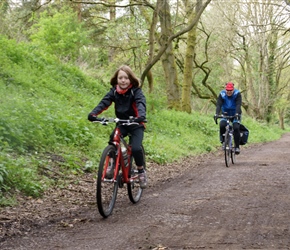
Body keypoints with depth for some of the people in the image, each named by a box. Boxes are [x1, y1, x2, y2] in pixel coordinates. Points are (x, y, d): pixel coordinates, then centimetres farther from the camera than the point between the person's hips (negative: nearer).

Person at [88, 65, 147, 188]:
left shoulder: (136, 91, -14)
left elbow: (141, 103, -32)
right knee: (112, 139, -27)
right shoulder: (114, 91, -5)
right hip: (121, 124, 3)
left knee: (135, 148, -24)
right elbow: (104, 102, -19)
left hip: (136, 124, -3)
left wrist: (141, 116, -55)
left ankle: (141, 171, 4)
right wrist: (93, 113, -39)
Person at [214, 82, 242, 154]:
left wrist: (237, 114, -47)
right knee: (222, 125, -27)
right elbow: (219, 105, -24)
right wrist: (216, 114, -42)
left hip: (235, 114, -1)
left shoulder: (237, 94, -19)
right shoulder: (222, 94, -14)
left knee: (236, 128, -24)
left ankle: (237, 146, -12)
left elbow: (238, 105, -30)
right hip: (225, 114, 1)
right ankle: (223, 141, -6)